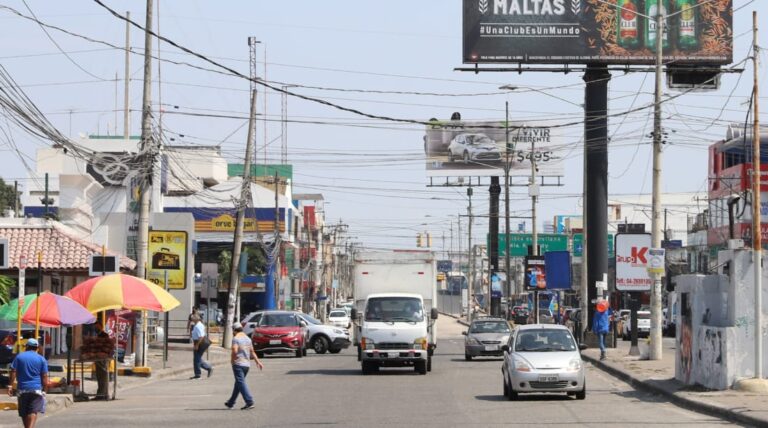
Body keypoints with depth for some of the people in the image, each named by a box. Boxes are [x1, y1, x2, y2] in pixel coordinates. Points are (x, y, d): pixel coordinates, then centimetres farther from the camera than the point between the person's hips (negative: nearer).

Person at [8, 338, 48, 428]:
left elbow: (13, 372, -1)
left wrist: (10, 386, -1)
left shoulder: (19, 357, 7)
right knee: (33, 412, -9)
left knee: (23, 413, 12)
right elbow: (44, 377, -1)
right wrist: (45, 390, 3)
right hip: (36, 389, -2)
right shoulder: (41, 359, 3)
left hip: (22, 389, 2)